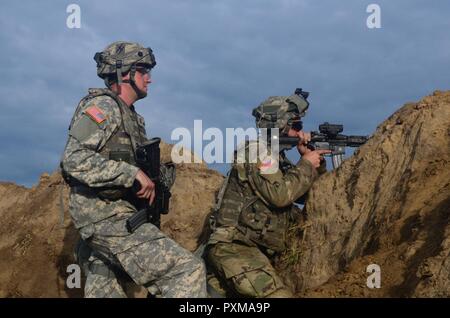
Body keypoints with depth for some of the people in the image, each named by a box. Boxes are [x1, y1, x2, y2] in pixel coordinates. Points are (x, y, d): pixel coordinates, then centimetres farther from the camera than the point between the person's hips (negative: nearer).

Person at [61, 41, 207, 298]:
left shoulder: (130, 116, 20)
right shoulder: (103, 106, -8)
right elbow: (74, 160, -21)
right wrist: (132, 173, -22)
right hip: (107, 216, -10)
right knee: (187, 270, -18)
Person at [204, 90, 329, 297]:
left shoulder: (277, 156, 19)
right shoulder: (258, 149, -9)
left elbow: (302, 192, 21)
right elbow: (280, 194, -21)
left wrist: (310, 157, 7)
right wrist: (307, 165, -8)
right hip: (233, 247, -10)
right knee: (278, 295, -21)